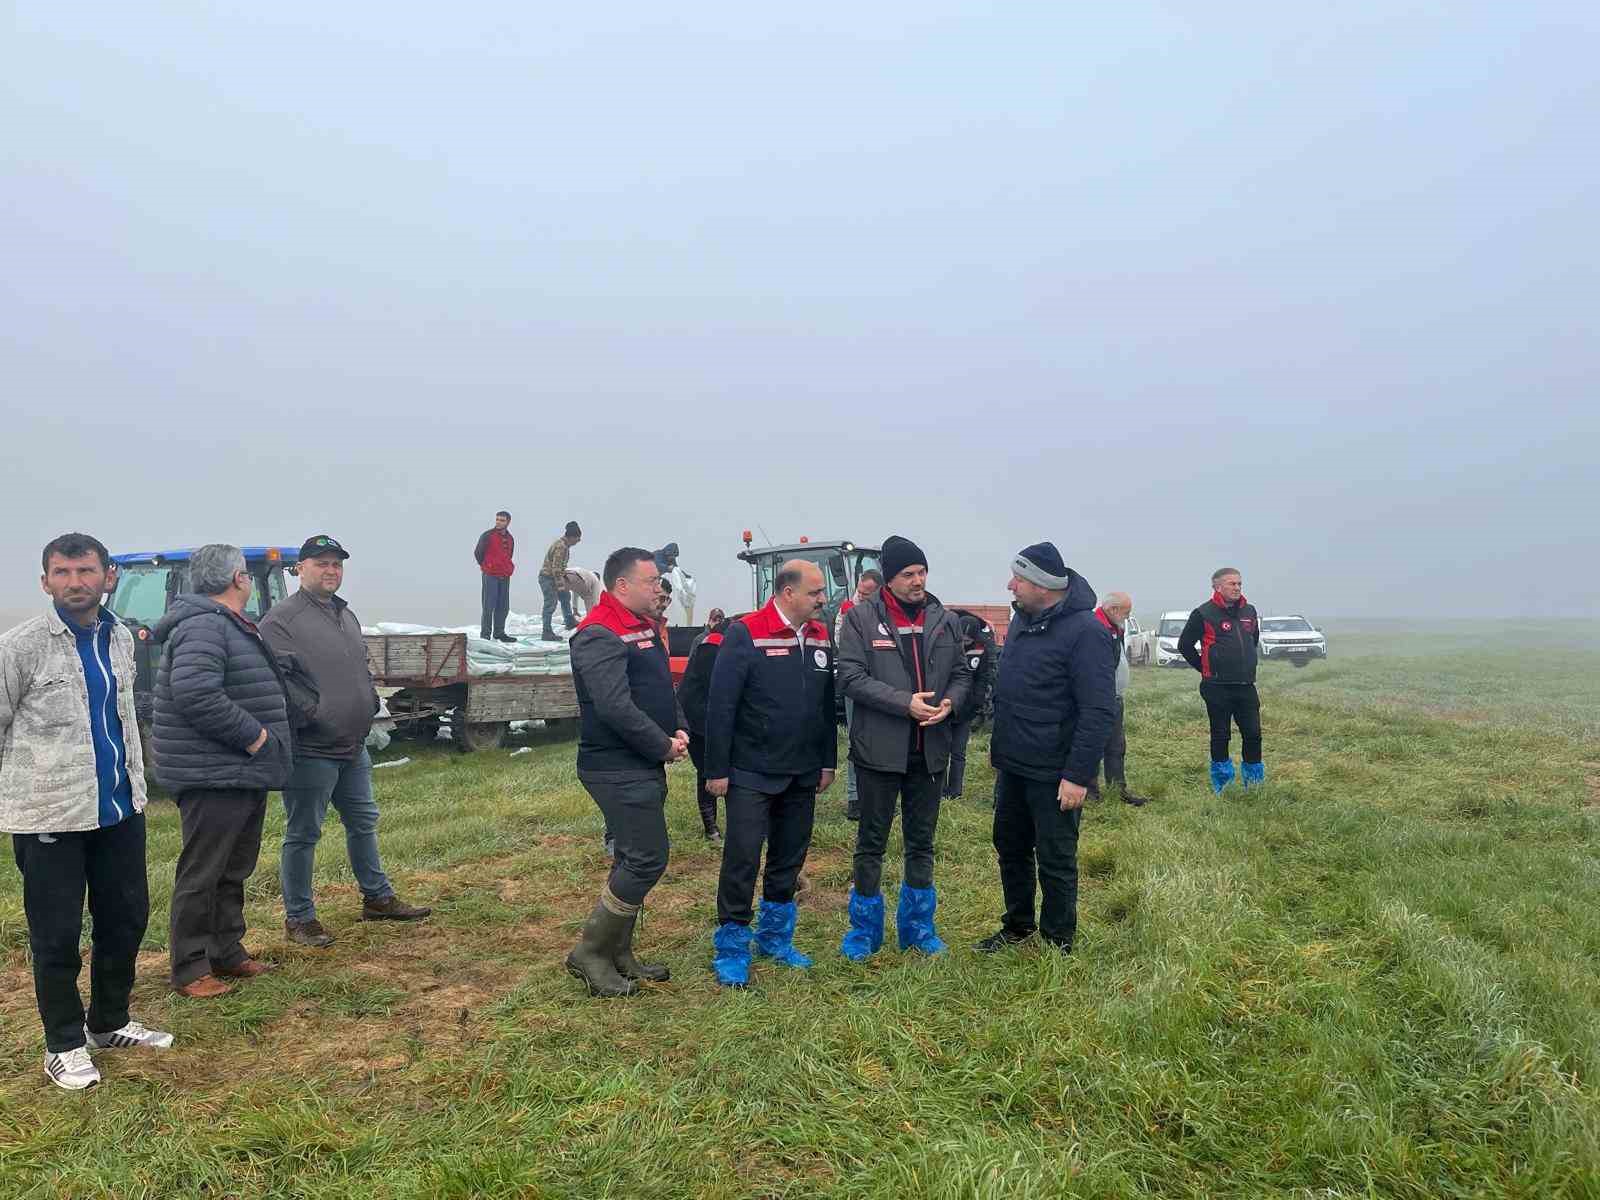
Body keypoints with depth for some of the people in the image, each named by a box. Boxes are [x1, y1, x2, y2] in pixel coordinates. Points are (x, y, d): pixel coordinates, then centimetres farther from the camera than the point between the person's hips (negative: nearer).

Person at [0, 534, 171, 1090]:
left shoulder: (120, 638, 8)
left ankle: (109, 1022, 33)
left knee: (127, 917, 14)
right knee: (57, 935, 5)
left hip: (120, 809, 6)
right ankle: (64, 1045, 21)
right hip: (49, 815, -6)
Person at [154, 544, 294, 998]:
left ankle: (227, 953, 29)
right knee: (201, 875, -1)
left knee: (234, 872, 18)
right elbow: (195, 694, -30)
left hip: (243, 773, 10)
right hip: (212, 777, -10)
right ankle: (190, 970, 9)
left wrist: (261, 738, 18)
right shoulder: (203, 627, -18)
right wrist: (253, 735, -24)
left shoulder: (230, 625, 17)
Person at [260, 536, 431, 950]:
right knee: (303, 835, 3)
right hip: (310, 750, -9)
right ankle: (298, 917, 15)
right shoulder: (282, 619, -14)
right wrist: (311, 714, -22)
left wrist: (370, 701, 12)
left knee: (363, 822, 19)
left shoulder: (347, 616, 15)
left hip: (353, 747, 9)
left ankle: (377, 898, 33)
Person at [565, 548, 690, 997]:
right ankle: (589, 953, 4)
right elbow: (616, 708, -25)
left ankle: (618, 954, 26)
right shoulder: (600, 635, -17)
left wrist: (680, 729, 3)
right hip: (619, 769, -10)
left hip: (645, 766, 10)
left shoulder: (644, 627, 14)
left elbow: (663, 688, 21)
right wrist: (664, 746, -16)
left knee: (635, 858, 15)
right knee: (647, 858, -9)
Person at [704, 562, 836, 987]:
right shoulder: (745, 634, -13)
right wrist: (716, 769, -14)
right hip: (751, 775, -6)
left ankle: (774, 937, 31)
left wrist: (827, 762, 12)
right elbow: (720, 705, -14)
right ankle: (731, 948, 13)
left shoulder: (821, 638, 6)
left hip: (802, 776, 6)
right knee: (742, 860, -1)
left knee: (789, 859, 15)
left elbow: (827, 704, 12)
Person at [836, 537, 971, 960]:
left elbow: (962, 674, 12)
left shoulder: (945, 620, 6)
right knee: (871, 841, 8)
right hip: (879, 749, -4)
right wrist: (904, 703, -20)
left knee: (922, 841, 15)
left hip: (930, 749, 4)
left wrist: (951, 702, -10)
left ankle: (917, 925, 30)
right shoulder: (861, 618, -7)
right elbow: (851, 676, -13)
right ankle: (865, 929, 23)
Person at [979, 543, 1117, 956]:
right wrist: (998, 747, 16)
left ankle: (1059, 944, 24)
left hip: (1054, 774, -8)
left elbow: (1098, 712, -22)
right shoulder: (1022, 620, 7)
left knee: (1056, 860, 7)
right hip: (1012, 766, 8)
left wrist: (1078, 775, -23)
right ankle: (1017, 925, 38)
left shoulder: (1085, 632, -20)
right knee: (1010, 848, 19)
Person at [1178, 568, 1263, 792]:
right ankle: (1221, 784, 14)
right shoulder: (1204, 614, -8)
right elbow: (1185, 645, -1)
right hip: (1218, 688, -5)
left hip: (1246, 686, 5)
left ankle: (1253, 779, 20)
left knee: (1253, 733, 5)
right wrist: (1206, 668, 2)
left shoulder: (1249, 611, 9)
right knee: (1220, 736, 3)